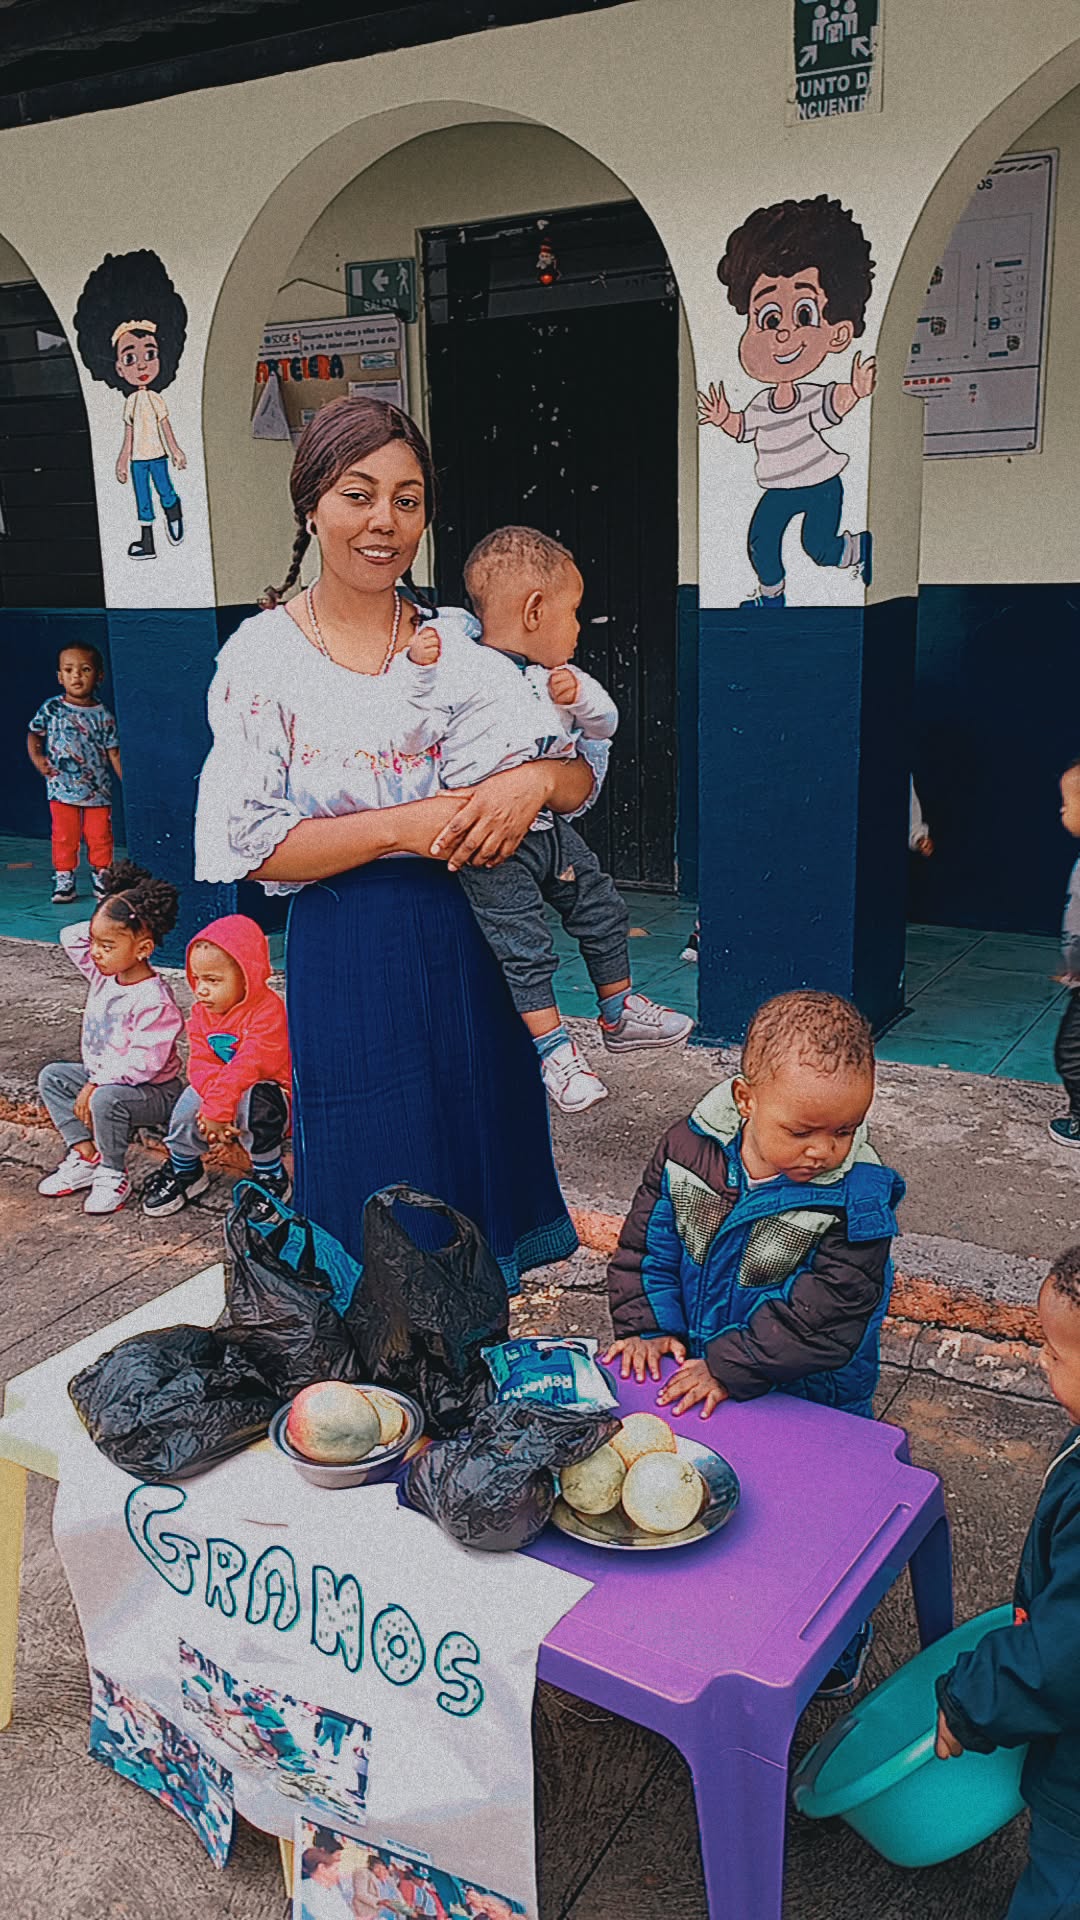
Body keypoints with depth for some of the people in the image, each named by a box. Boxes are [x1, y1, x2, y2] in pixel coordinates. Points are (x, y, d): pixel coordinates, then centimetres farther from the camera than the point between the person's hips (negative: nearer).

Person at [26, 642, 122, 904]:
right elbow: (34, 734, 11)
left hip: (97, 789, 0)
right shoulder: (51, 708, -1)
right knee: (64, 835, 5)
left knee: (100, 835, 5)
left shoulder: (103, 715, -1)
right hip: (62, 787, 0)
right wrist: (37, 758, -5)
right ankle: (63, 877, 17)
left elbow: (113, 753, 2)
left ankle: (101, 875, 21)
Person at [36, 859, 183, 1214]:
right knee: (52, 1076, 4)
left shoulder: (154, 1000, -29)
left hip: (155, 1090, -10)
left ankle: (112, 1176, -12)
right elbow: (69, 938, 8)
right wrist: (102, 926, -5)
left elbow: (144, 1062, -32)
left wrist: (95, 1086, -27)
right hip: (102, 1078, 10)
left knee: (106, 1100, -35)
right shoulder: (103, 975, -2)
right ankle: (85, 1155, 1)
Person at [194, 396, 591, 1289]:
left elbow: (579, 771, 4)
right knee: (378, 1202, 7)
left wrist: (532, 779, -19)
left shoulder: (462, 641, 4)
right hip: (346, 960, -3)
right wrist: (400, 826, -19)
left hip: (472, 948, 3)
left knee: (481, 1166, 14)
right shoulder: (264, 655, -4)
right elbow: (248, 844, -9)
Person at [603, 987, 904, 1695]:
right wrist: (649, 1328, -11)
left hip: (805, 1401, -4)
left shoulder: (856, 1198, -25)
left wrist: (728, 1368, -25)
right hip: (690, 1374, 4)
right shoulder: (690, 1148, -14)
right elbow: (647, 1243, -2)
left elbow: (823, 1320, -26)